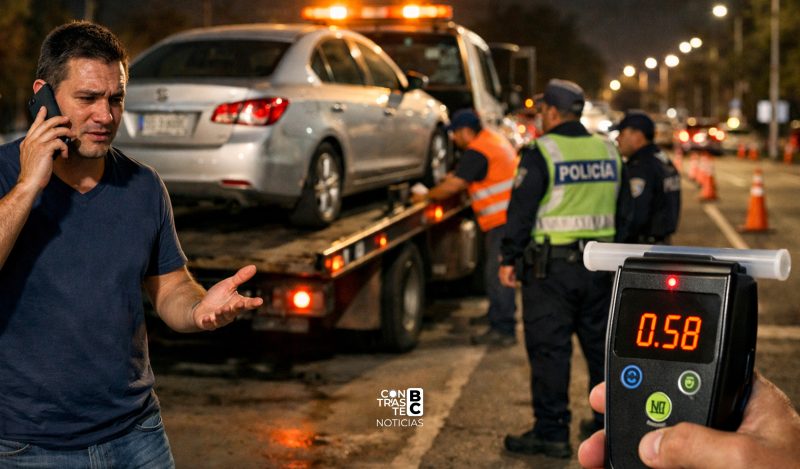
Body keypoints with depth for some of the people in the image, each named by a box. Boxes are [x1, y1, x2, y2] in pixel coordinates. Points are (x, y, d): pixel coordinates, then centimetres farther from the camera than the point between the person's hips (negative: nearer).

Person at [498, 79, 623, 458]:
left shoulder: (541, 153, -10)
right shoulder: (608, 151, 10)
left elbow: (521, 210, -12)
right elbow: (619, 209, 15)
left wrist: (509, 259, -5)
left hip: (551, 266, -6)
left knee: (549, 348, -1)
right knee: (601, 343, 16)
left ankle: (551, 433, 3)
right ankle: (609, 421, 26)